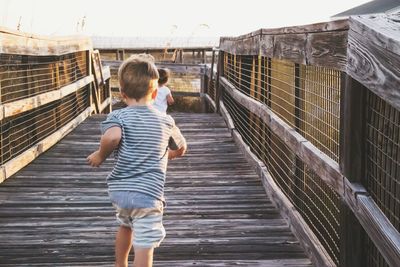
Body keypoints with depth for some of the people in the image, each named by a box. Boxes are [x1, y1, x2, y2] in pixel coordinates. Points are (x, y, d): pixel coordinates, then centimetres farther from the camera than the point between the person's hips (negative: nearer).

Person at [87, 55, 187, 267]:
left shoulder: (118, 117, -5)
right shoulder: (166, 121, 4)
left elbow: (111, 137, -28)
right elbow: (181, 149, 20)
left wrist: (100, 155, -10)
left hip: (119, 190, 3)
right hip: (148, 193, -2)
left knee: (125, 226, 31)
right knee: (144, 247, -5)